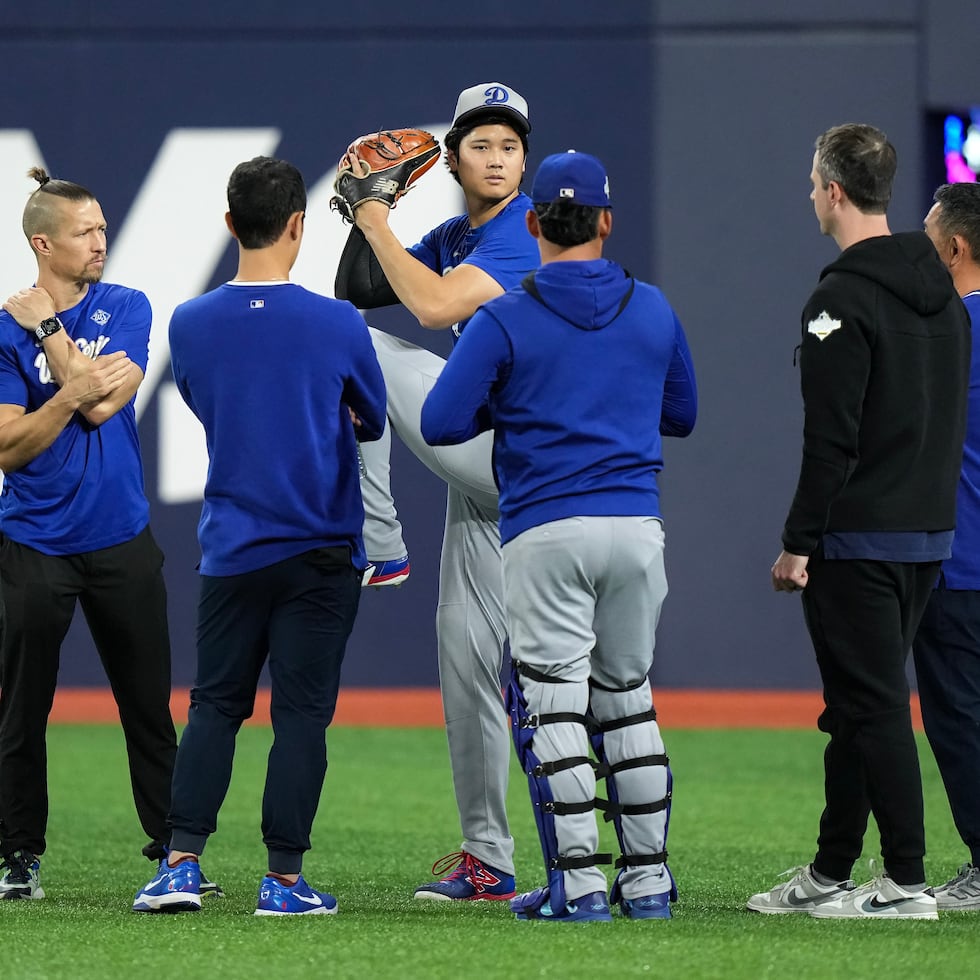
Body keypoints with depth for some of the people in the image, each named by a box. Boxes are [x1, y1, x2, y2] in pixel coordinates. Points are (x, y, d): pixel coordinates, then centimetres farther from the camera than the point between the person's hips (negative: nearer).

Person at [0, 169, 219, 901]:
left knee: (149, 704, 5)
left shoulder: (128, 308, 3)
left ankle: (173, 850, 12)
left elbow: (102, 404, -11)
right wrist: (74, 392, -23)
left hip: (122, 539, 2)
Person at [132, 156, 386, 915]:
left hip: (230, 548, 3)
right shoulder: (338, 325, -11)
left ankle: (180, 864, 0)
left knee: (214, 705, 10)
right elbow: (372, 420, 6)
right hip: (320, 552, -2)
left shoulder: (190, 324, -3)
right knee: (302, 711, 2)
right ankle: (284, 880, 2)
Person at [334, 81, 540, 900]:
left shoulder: (528, 232, -10)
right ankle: (487, 858, 14)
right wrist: (366, 216, 3)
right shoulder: (453, 238, 17)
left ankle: (376, 544, -10)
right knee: (465, 651, 9)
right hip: (484, 468, 9)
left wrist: (378, 225, -11)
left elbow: (437, 306, -22)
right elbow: (359, 293, 18)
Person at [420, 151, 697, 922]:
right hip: (636, 524, 4)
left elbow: (440, 423, -8)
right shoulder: (653, 310, 8)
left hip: (546, 533, -4)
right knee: (628, 698, 14)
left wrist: (511, 403, 9)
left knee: (551, 704, -1)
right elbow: (682, 415, 20)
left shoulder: (505, 321, -5)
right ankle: (648, 879, 14)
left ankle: (579, 883, -6)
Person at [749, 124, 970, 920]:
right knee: (858, 707, 15)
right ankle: (831, 874, 21)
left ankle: (908, 882, -7)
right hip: (928, 532, 9)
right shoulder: (942, 294, 13)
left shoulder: (844, 300, -16)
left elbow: (832, 440, -19)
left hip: (859, 542, -9)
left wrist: (799, 544, -15)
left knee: (873, 706, -6)